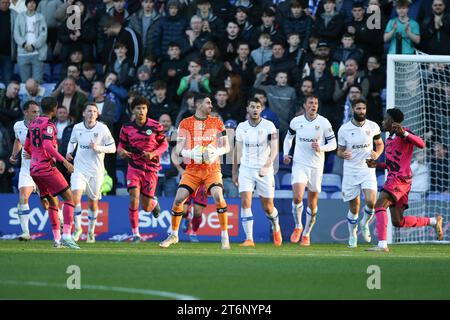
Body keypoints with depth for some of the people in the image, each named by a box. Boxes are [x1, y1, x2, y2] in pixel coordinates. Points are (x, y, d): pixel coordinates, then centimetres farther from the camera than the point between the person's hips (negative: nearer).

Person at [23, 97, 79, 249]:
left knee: (53, 202, 16)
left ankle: (57, 238, 12)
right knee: (69, 197, -5)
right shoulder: (48, 125, -12)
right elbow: (48, 146, -24)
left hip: (34, 168, 8)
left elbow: (27, 147, 20)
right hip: (46, 167, -8)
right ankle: (66, 235, -18)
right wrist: (64, 161, -25)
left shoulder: (33, 123, 13)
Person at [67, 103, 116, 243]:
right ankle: (77, 228, -5)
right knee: (75, 195, -19)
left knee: (93, 202, 8)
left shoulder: (102, 128, -7)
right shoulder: (77, 128, 1)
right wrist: (69, 152, 0)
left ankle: (91, 231, 27)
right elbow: (72, 141, 20)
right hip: (79, 168, 1)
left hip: (96, 170, -1)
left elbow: (112, 148, -4)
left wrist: (97, 148, -19)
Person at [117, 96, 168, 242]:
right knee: (134, 199, -17)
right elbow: (121, 145, 10)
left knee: (146, 207, 4)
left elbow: (164, 144, 3)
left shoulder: (155, 126, -5)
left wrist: (153, 154, -15)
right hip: (134, 167, 1)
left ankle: (154, 202, 43)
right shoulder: (126, 128, -1)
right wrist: (121, 151, -15)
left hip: (151, 168, -1)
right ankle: (135, 234, -6)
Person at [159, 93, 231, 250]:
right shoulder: (185, 124, 4)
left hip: (212, 168, 0)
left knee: (218, 196, -23)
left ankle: (224, 236, -14)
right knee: (179, 199, -8)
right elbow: (178, 150, 2)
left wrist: (215, 152, -13)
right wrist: (192, 154, -18)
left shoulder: (217, 123, 7)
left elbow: (226, 146, 7)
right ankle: (174, 235, 13)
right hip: (192, 169, 1)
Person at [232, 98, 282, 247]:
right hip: (246, 169, 2)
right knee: (245, 202, -14)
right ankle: (249, 239, -13)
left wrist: (267, 166, -29)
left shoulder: (269, 126, -6)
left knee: (268, 207, 5)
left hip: (264, 170, -2)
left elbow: (274, 150, -14)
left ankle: (276, 228, 36)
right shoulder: (241, 127, 5)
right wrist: (234, 172, 15)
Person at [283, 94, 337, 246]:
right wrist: (286, 153, 4)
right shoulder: (296, 121, 1)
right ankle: (298, 226, 6)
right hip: (299, 164, 0)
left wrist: (321, 148, -18)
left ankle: (306, 234, 23)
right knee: (297, 198, -18)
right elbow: (289, 137, 19)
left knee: (312, 203, 7)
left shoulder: (324, 123, -4)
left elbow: (333, 144, 1)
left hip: (316, 166, 0)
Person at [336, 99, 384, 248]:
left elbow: (380, 144, 15)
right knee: (354, 208, 4)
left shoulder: (373, 127, 1)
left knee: (371, 201, -20)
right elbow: (339, 151, 5)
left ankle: (365, 223, 11)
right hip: (350, 171, 0)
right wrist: (343, 154, -19)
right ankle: (352, 234, 26)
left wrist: (377, 154, -6)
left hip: (367, 170, 0)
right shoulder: (344, 129, -2)